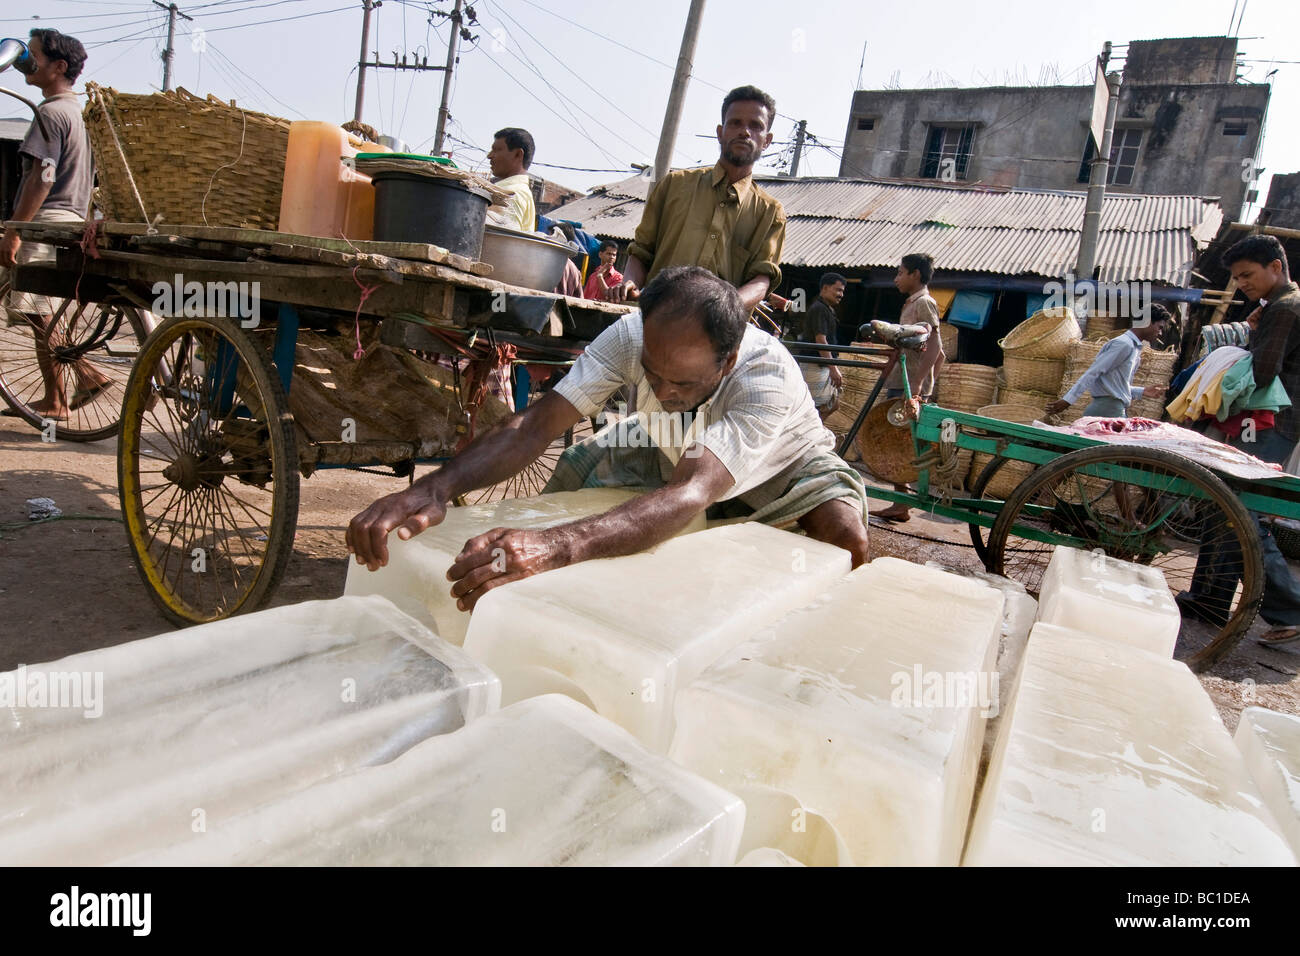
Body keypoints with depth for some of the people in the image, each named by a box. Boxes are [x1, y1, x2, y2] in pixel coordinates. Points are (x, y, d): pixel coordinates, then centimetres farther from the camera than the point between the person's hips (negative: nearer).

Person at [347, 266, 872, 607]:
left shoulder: (768, 376, -42)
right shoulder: (631, 335, -31)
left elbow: (690, 496, -57)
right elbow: (539, 421, -36)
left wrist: (554, 547, -72)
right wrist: (435, 488, -54)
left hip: (780, 461, -3)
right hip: (673, 453, 4)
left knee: (846, 539, -33)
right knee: (573, 470, -19)